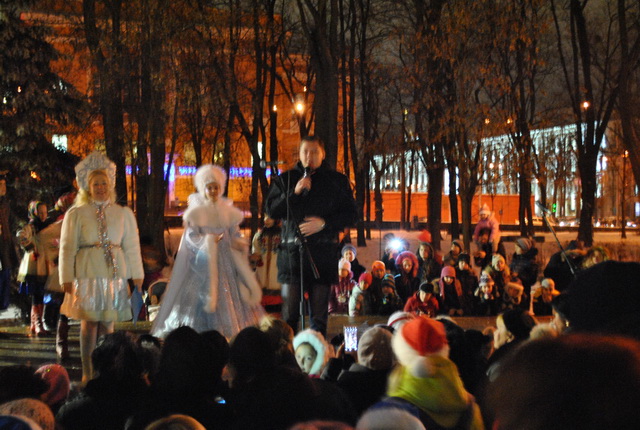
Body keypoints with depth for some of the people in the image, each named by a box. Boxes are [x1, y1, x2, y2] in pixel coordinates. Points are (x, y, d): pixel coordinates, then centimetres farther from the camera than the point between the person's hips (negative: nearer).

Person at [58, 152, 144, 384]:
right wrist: (66, 278, -3)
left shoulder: (124, 214, 10)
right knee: (88, 322, -3)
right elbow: (67, 248, 3)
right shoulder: (76, 214, 4)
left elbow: (132, 246, 11)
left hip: (115, 273, 2)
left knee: (107, 323, 4)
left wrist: (137, 275, 8)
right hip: (87, 274, -2)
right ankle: (87, 373, 4)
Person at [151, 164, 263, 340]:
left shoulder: (228, 211, 12)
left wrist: (240, 244, -8)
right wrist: (207, 240, -22)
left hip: (226, 262, 4)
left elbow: (235, 236, 13)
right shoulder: (196, 212, 1)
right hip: (203, 262, -4)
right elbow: (190, 238, -6)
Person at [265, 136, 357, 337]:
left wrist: (324, 223, -8)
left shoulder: (337, 180, 10)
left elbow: (351, 214, 7)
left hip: (323, 251, 0)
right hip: (292, 250, 0)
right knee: (289, 312, -4)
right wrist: (294, 192, -8)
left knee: (319, 314, 3)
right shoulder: (286, 179, 12)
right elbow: (271, 210, 5)